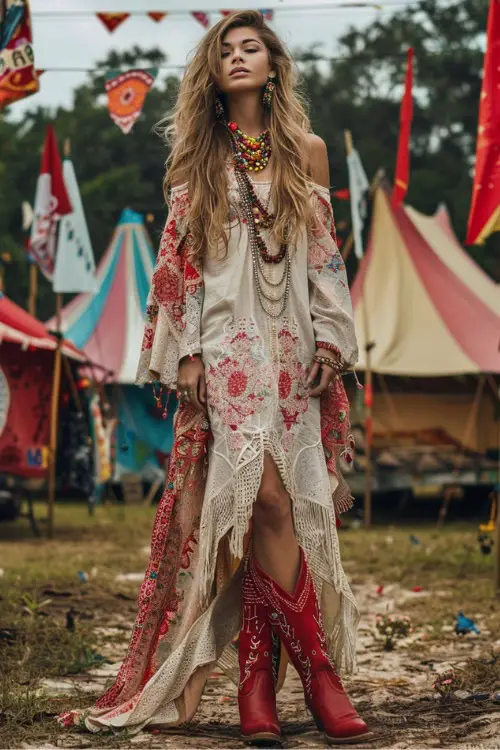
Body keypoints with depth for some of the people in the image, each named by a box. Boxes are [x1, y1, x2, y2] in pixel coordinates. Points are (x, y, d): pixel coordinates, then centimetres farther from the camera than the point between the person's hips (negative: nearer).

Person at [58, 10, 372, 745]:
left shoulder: (306, 151, 12)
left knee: (280, 506, -5)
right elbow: (178, 260, 5)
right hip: (226, 343, -2)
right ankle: (318, 669, -11)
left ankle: (256, 675, -1)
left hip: (293, 346, 2)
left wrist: (330, 340, 0)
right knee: (266, 497, -16)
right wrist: (185, 351, -3)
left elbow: (326, 255, 10)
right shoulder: (198, 159, 10)